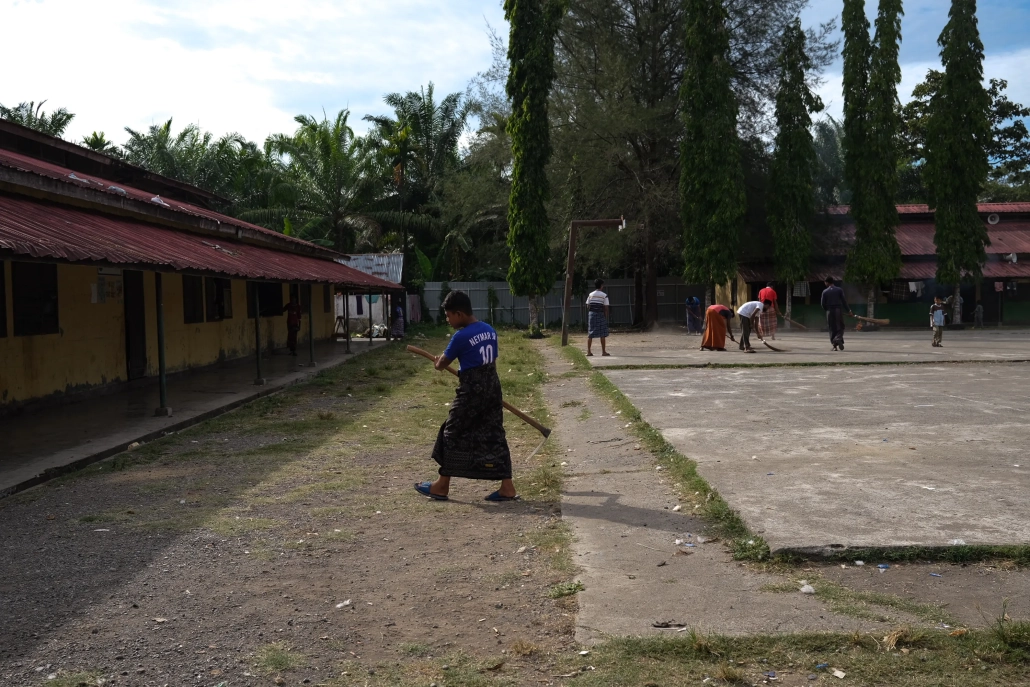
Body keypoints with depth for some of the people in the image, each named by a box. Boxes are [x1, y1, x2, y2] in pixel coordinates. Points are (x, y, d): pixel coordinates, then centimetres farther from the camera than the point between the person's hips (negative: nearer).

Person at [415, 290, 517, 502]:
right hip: (492, 387, 7)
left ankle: (442, 486, 16)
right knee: (494, 436, 9)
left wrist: (438, 362, 20)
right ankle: (507, 487, 6)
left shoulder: (461, 337, -15)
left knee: (453, 434, 6)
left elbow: (441, 364, -3)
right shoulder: (490, 330, 7)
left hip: (471, 390, -7)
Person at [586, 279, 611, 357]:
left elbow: (588, 306, 3)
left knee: (590, 334, 6)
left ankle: (588, 351, 5)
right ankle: (603, 351, 6)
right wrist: (606, 317, 0)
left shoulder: (590, 294, 5)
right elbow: (606, 308, -7)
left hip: (591, 314, 4)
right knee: (602, 334, 4)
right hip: (600, 315, -4)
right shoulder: (604, 295, -6)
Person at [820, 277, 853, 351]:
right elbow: (844, 301, -1)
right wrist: (848, 310, 4)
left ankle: (835, 346, 3)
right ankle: (838, 339, -24)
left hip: (830, 312, 0)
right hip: (839, 310, 0)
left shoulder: (825, 291, 1)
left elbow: (822, 303, 0)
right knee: (840, 328, 5)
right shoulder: (839, 290, 2)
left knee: (832, 329, 7)